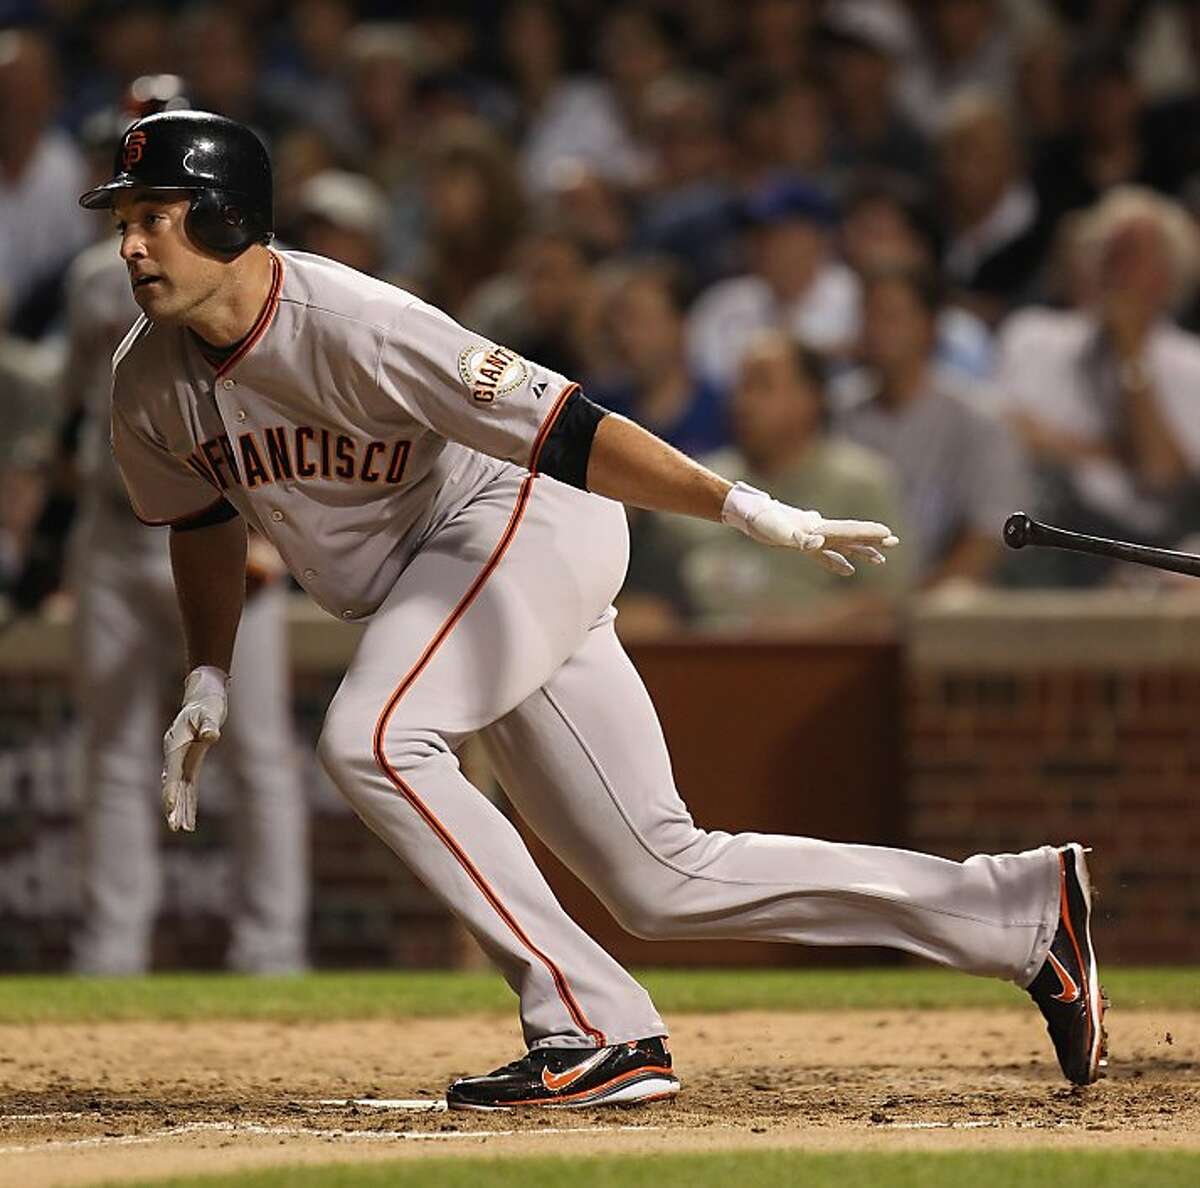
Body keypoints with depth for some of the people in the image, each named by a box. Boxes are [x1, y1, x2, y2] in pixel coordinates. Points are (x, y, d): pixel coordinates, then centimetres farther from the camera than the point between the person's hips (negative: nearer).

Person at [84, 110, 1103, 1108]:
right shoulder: (150, 383, -4)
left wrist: (745, 509, -34)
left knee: (371, 739, -29)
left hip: (532, 524, -8)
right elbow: (207, 517, 18)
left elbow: (558, 426, -29)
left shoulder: (353, 327, -26)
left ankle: (595, 1031, -23)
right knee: (662, 880, 3)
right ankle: (1024, 909, 11)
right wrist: (208, 680, 9)